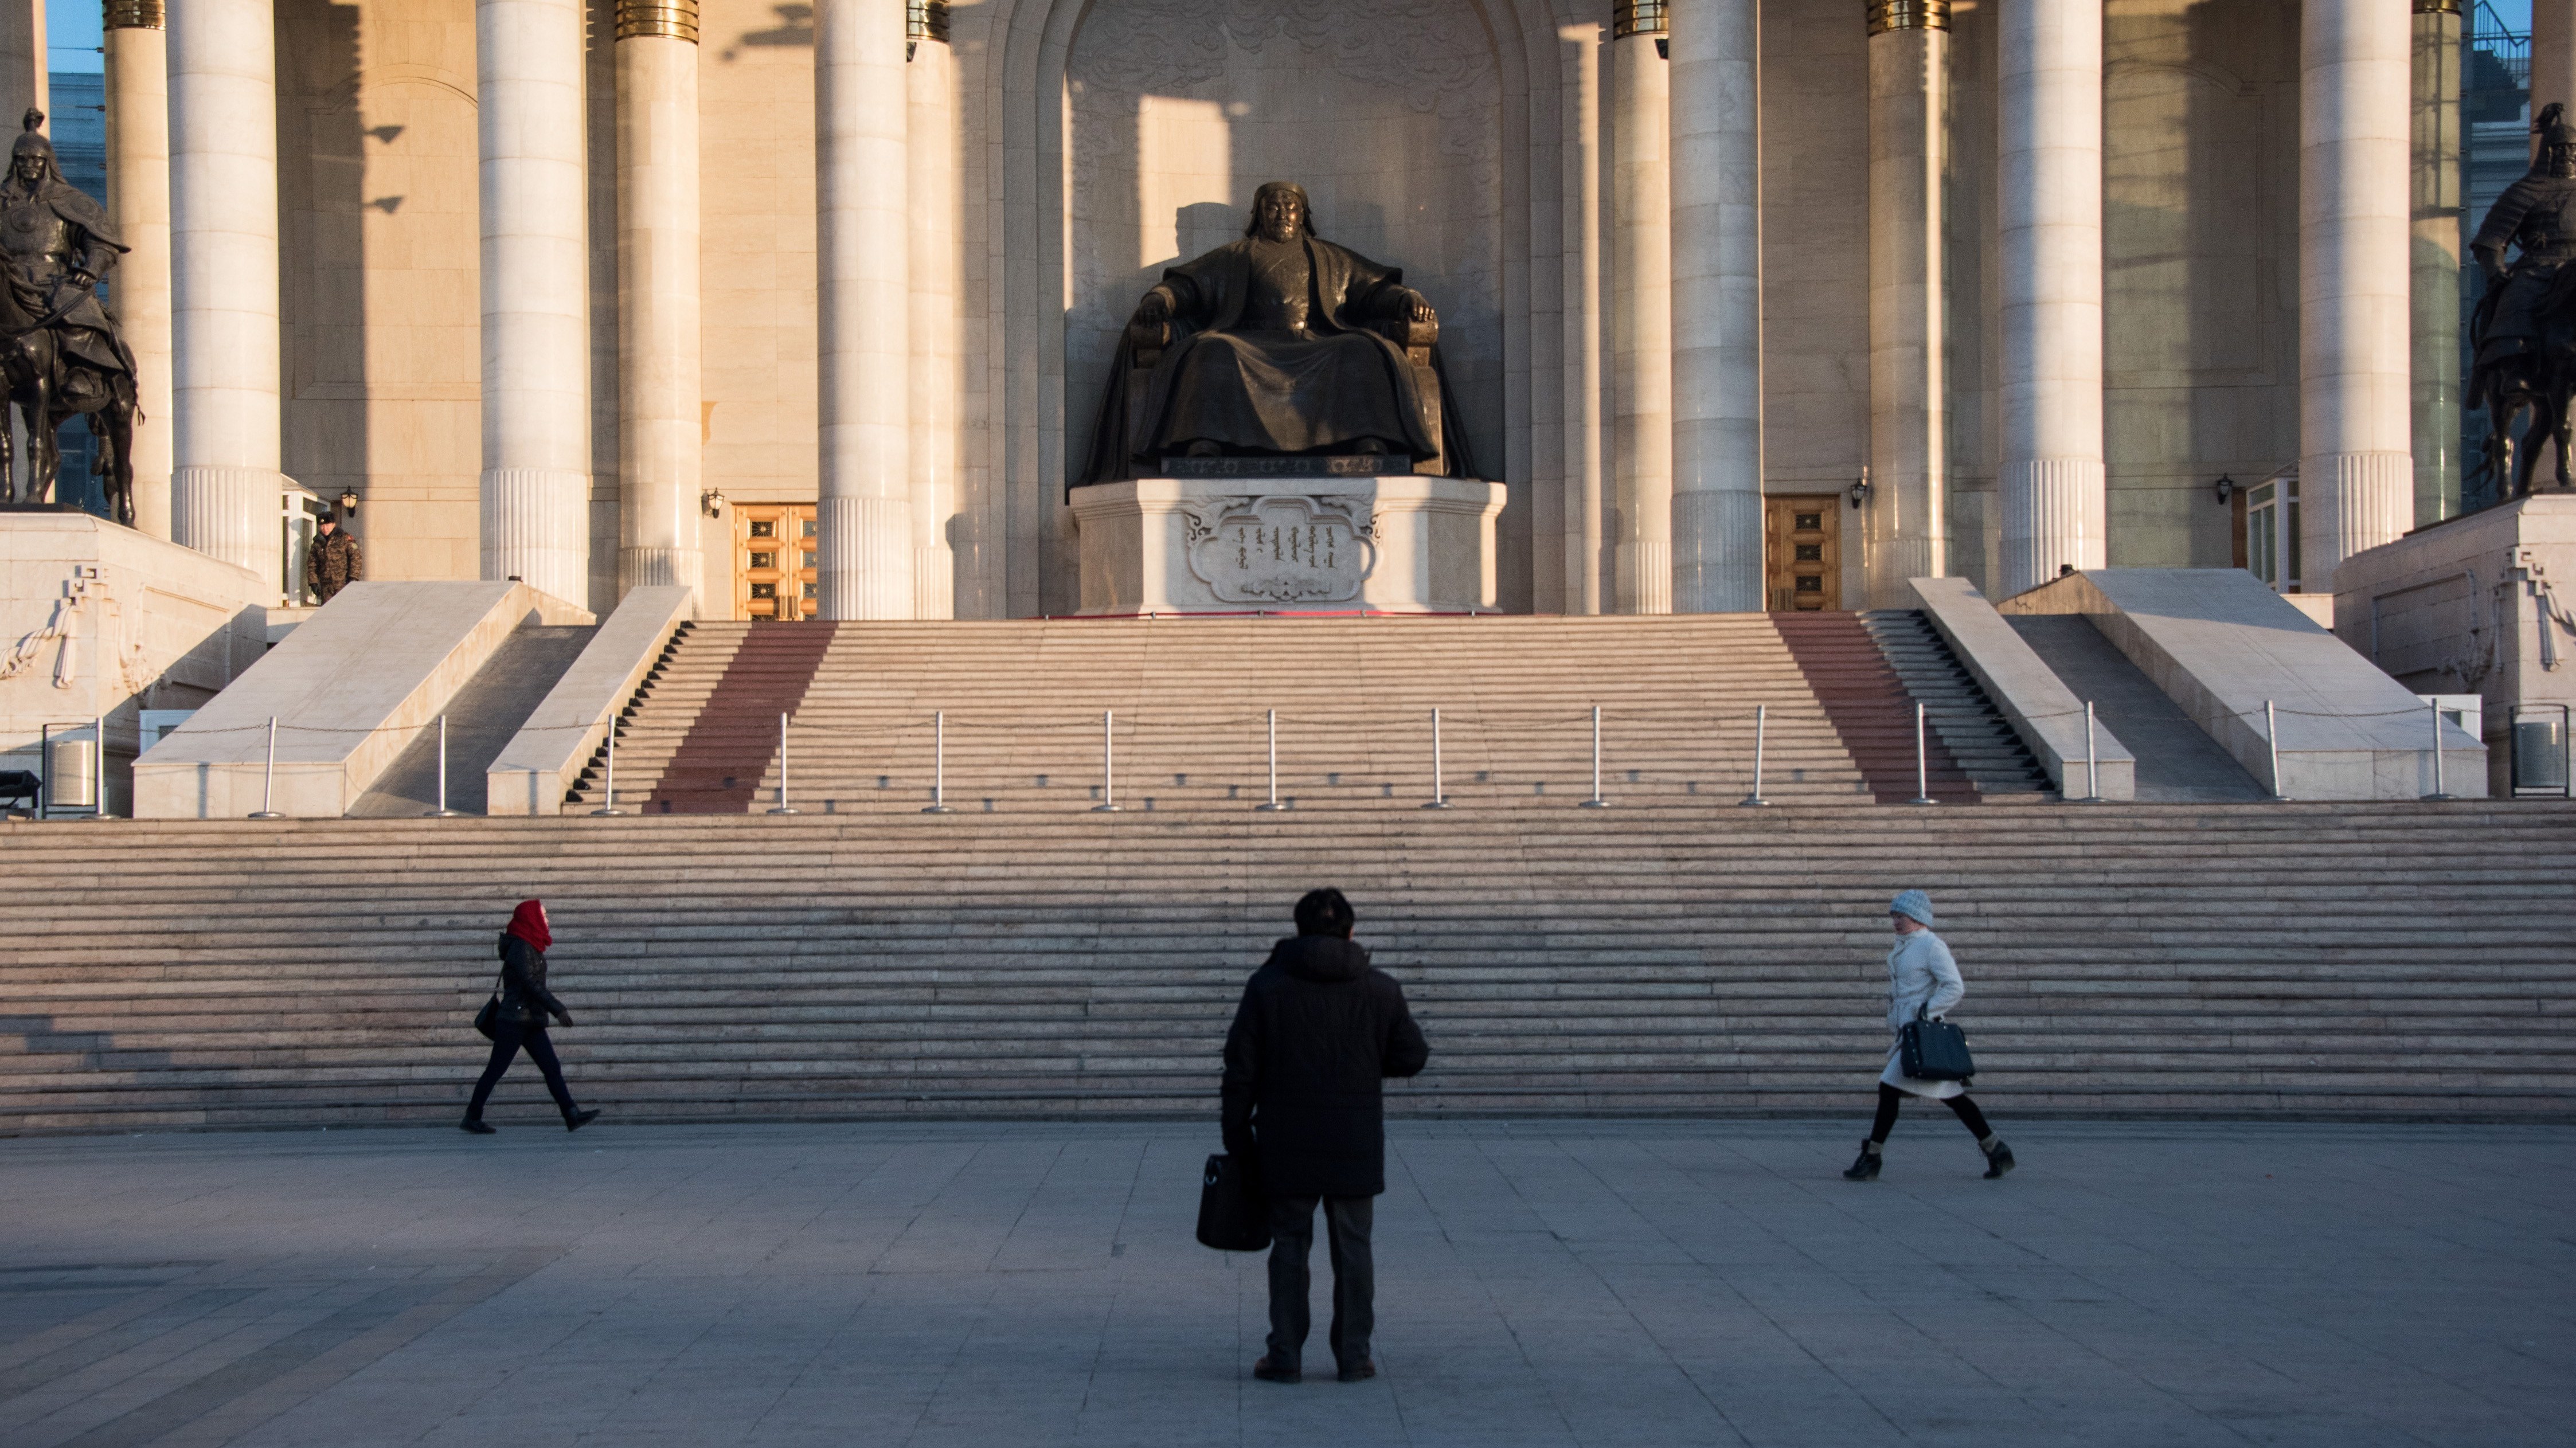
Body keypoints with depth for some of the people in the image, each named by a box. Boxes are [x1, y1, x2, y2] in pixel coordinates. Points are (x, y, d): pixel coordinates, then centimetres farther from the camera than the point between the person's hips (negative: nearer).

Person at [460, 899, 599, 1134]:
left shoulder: (531, 947, 16)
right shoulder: (520, 948, -13)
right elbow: (532, 983, -21)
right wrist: (558, 1009, -23)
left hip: (531, 1022, 9)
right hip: (514, 1020, -9)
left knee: (552, 1068, -1)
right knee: (496, 1070, -2)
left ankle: (572, 1116, -7)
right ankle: (472, 1118, 6)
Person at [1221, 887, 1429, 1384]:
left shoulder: (1267, 985, -4)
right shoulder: (1380, 989, -1)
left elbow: (1241, 1068, -3)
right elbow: (1412, 1057, 5)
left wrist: (1238, 1135, 4)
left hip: (1287, 1144, 0)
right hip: (1355, 1146, 1)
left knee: (1290, 1246, 6)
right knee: (1353, 1249, 7)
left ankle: (1285, 1356, 6)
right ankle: (1354, 1355, 8)